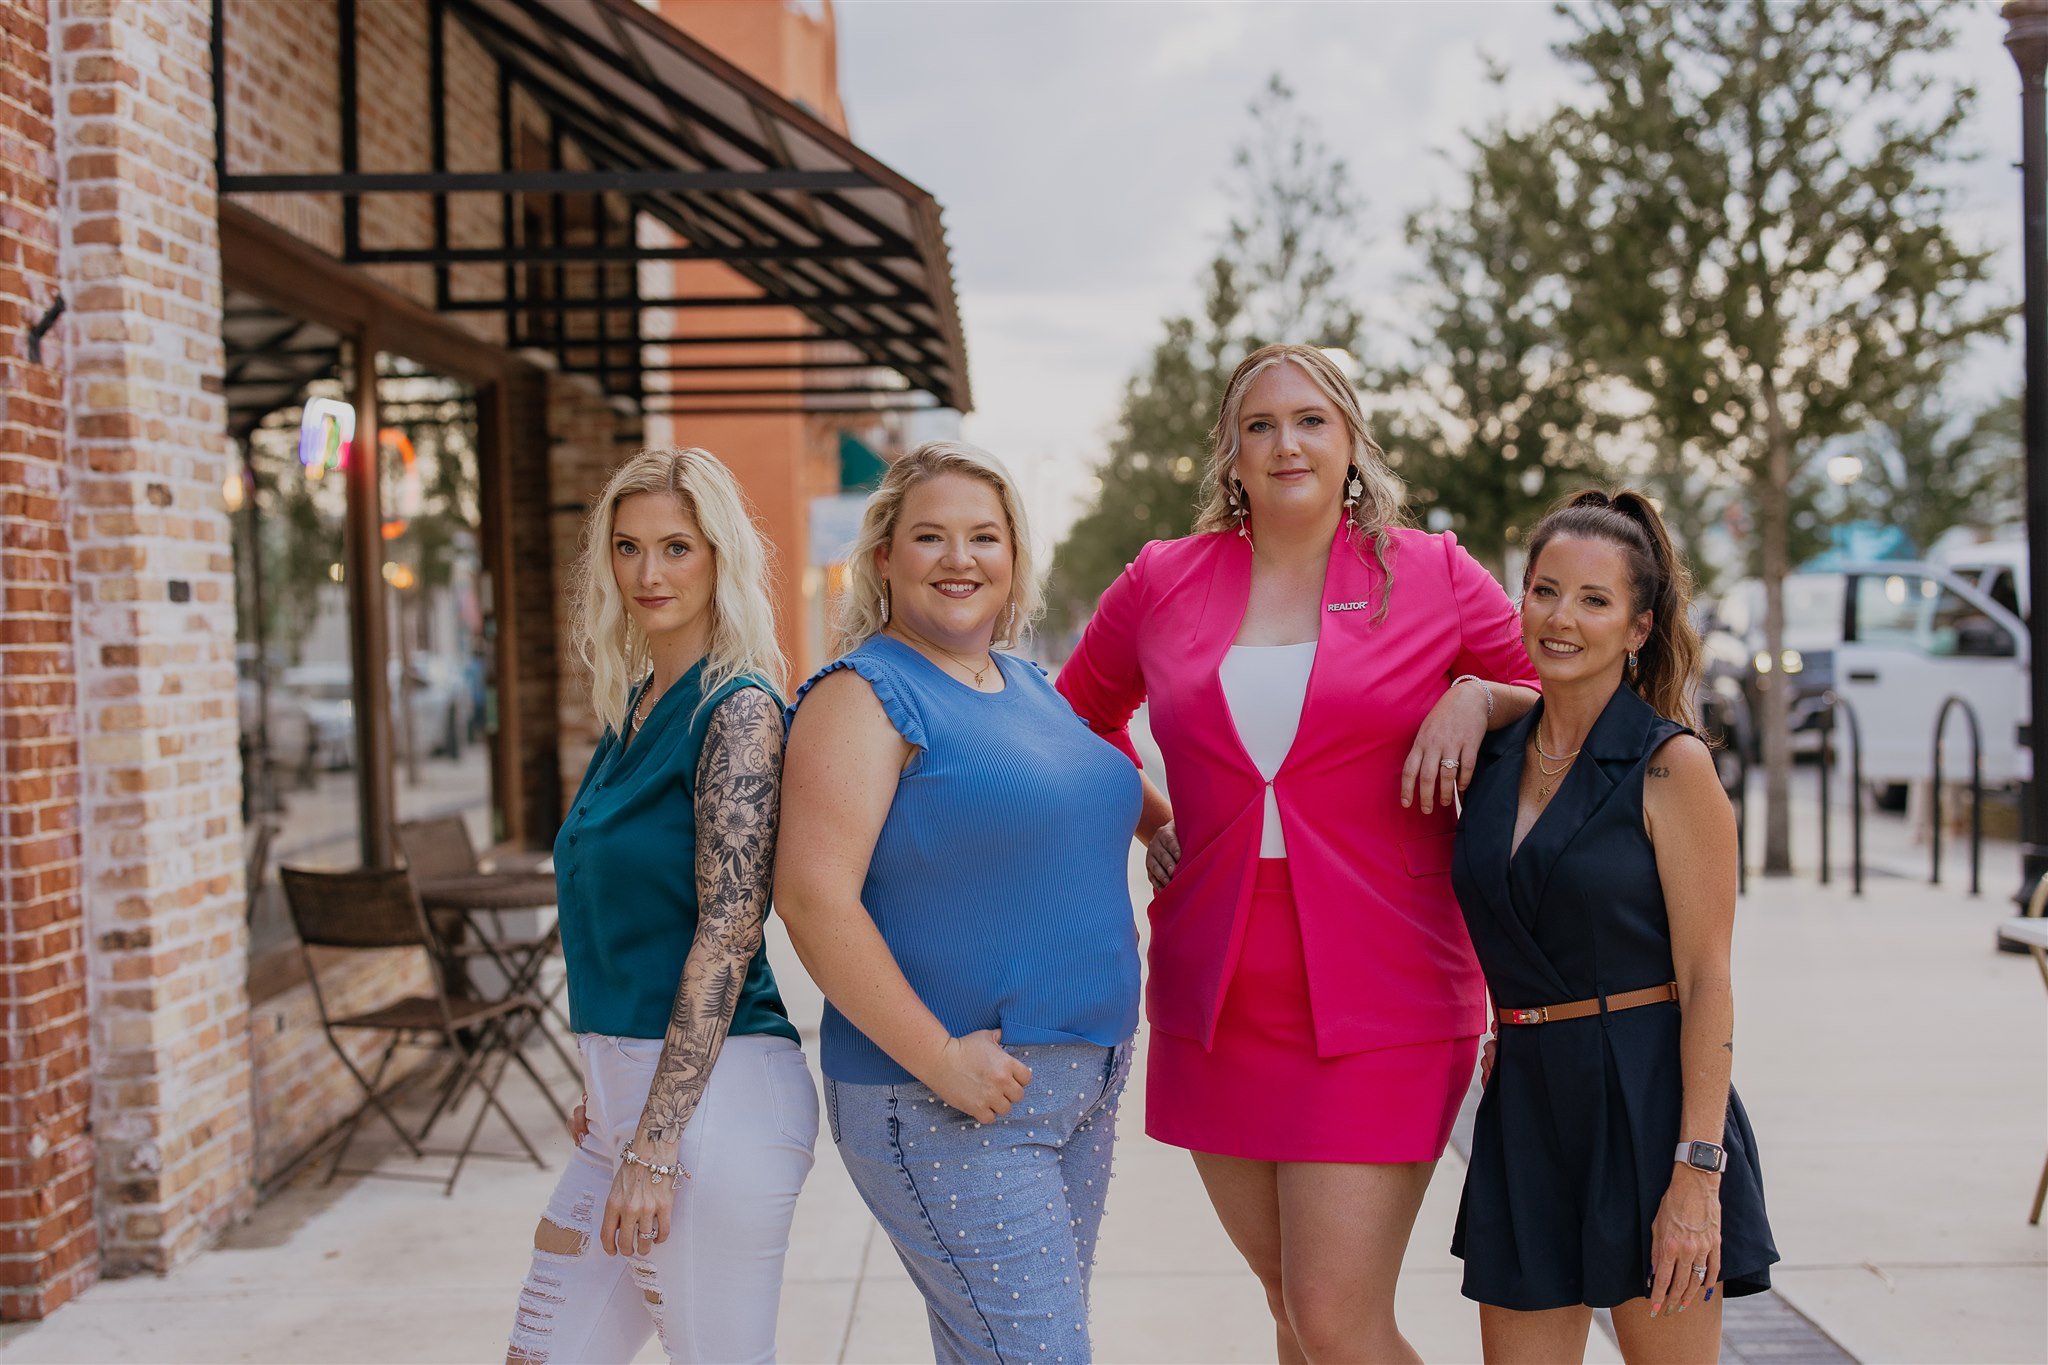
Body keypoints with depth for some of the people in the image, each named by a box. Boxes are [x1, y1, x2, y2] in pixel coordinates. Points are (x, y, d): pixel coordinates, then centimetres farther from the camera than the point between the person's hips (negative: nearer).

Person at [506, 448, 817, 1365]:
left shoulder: (738, 709, -12)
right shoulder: (631, 708, 13)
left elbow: (729, 931, -17)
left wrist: (653, 1149, -19)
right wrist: (606, 1085, 19)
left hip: (715, 1091, -8)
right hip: (631, 1089, 8)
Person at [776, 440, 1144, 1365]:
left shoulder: (1031, 688, 14)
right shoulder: (864, 695, -11)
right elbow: (815, 897, -20)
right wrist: (939, 1058, -20)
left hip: (1082, 1081, 8)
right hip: (947, 1106, -8)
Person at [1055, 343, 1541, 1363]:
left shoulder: (1434, 575, 2)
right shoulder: (1162, 582, 8)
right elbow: (1080, 714, 25)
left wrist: (1477, 698, -8)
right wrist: (1152, 824, 12)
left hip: (1379, 1001, -3)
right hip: (1214, 1000, 4)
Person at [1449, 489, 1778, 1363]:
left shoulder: (1672, 765, -9)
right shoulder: (1495, 759, 7)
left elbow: (1706, 980, -11)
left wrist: (1697, 1172, -16)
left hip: (1648, 1099, -5)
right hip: (1526, 1103, 5)